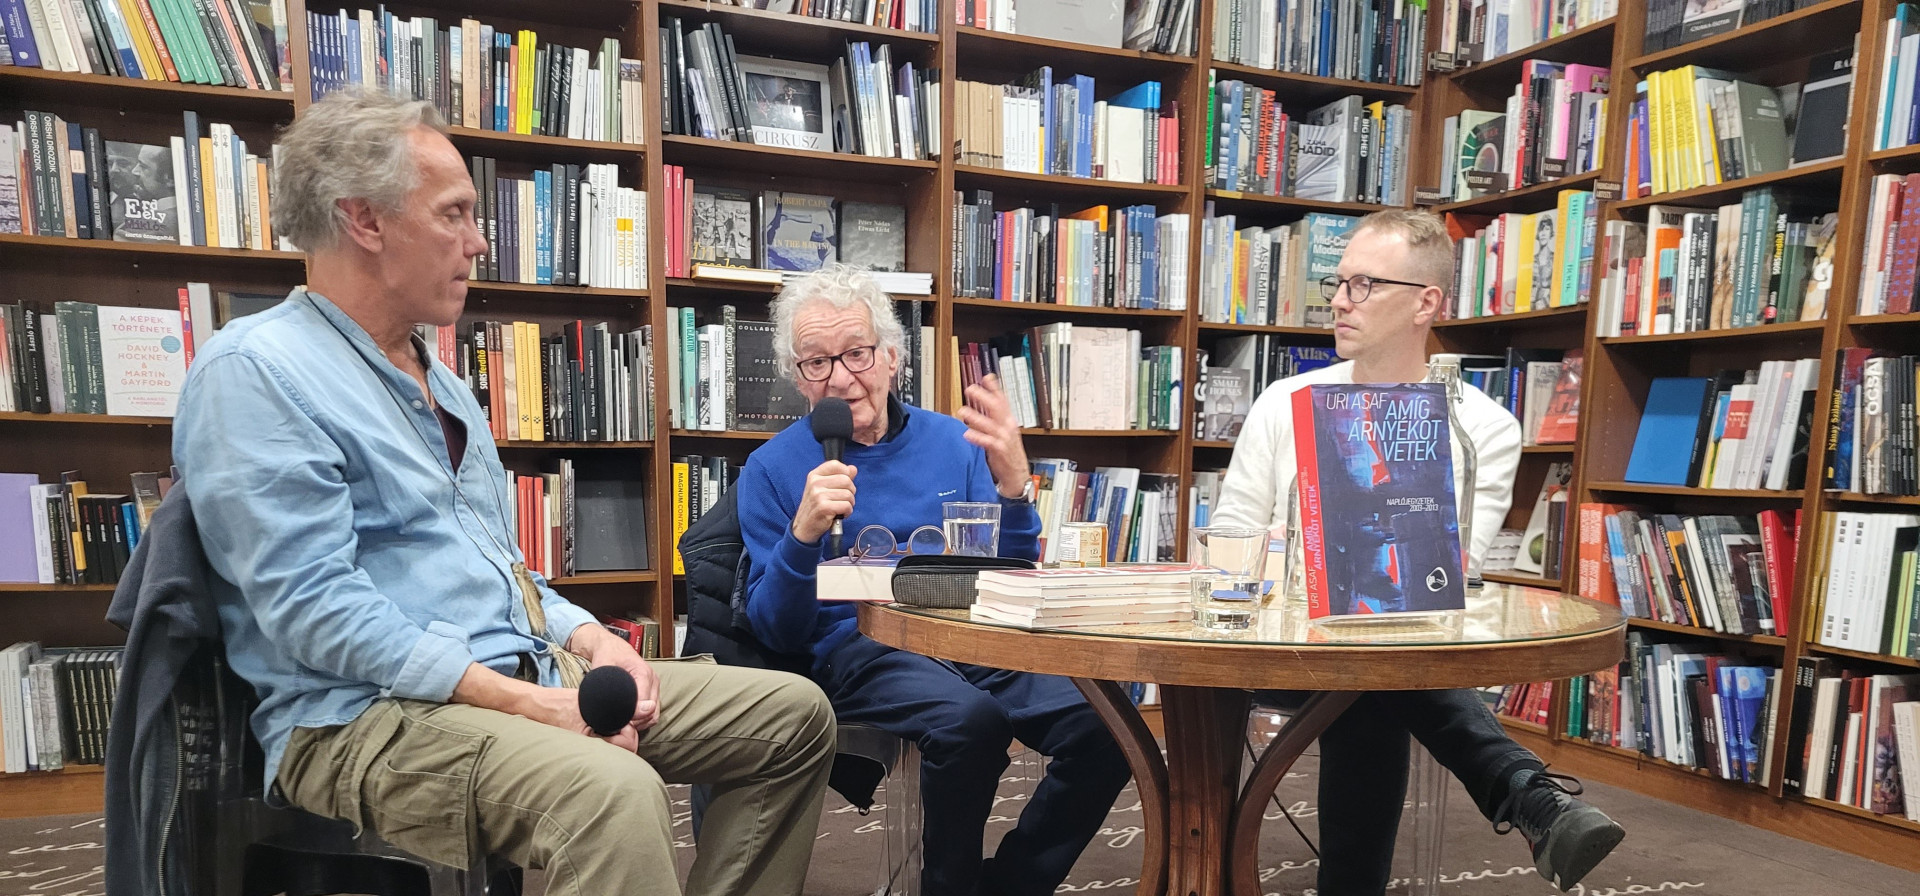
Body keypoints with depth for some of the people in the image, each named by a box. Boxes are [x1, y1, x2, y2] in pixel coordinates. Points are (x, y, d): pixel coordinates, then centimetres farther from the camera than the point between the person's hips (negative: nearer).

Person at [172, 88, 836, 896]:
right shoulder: (253, 373, -9)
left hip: (533, 673, 9)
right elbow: (317, 610, -18)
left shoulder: (438, 380, 20)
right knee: (615, 793, -38)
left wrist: (590, 639, 3)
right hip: (369, 715, -8)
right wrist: (522, 702, -23)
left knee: (795, 714, 0)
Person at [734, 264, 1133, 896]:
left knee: (1104, 725, -21)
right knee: (971, 718, -34)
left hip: (969, 635, 4)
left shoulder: (952, 442, 10)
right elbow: (774, 630, -1)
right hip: (855, 649, -3)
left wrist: (1012, 485, -10)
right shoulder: (773, 470, 4)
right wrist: (803, 532, -19)